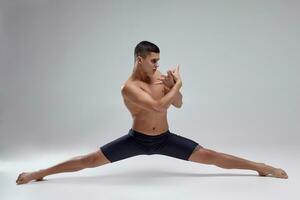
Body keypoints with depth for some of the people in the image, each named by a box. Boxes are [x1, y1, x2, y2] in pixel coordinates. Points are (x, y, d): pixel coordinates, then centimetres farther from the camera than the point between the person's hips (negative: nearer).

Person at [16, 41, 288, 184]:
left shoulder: (159, 77, -1)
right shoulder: (129, 87, -19)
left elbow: (178, 105, 6)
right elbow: (158, 106, -33)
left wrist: (173, 86, -13)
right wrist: (178, 84, -21)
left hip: (165, 138, 4)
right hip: (137, 139, -3)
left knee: (210, 156, -1)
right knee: (89, 159, -5)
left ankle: (260, 166, 7)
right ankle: (39, 173, 8)